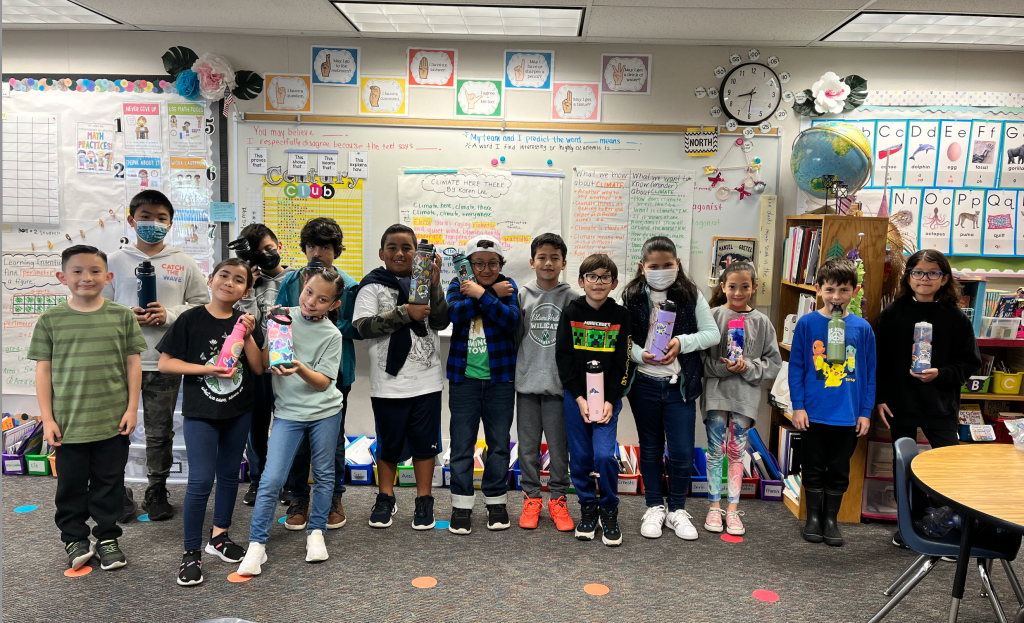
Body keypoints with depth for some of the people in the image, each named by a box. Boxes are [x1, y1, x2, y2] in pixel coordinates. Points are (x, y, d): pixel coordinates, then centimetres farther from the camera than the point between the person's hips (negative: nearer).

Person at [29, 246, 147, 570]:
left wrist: (132, 408, -1)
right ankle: (74, 538, 30)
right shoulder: (51, 319, -1)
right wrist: (47, 418, -2)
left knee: (109, 484, 11)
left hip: (113, 421, 0)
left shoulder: (122, 316, -1)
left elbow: (133, 363, 2)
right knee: (71, 485, 12)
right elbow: (43, 370, 1)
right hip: (68, 422, 0)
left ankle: (107, 538, 26)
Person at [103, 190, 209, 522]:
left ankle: (157, 491, 26)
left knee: (160, 433, 11)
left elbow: (202, 304, 6)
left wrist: (170, 315, -10)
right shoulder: (117, 260, 4)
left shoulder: (183, 262, 4)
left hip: (165, 361, 0)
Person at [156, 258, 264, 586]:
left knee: (229, 474, 15)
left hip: (239, 412, 4)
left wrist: (247, 337, -14)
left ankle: (219, 536, 32)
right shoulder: (191, 319, -7)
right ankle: (191, 553, 5)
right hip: (200, 412, -4)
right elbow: (165, 363, -7)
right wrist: (206, 368, -18)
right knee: (201, 480, -8)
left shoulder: (246, 323, 1)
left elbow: (259, 368, -2)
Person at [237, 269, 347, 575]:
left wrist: (300, 369, -29)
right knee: (271, 479, -6)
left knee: (324, 474, 12)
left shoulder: (331, 335, -7)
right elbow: (265, 364, -2)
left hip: (325, 411, 0)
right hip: (288, 412, 0)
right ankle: (256, 545, 6)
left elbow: (322, 382, -11)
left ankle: (316, 532, 30)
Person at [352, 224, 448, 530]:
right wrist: (404, 313, -19)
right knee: (389, 442, 12)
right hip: (388, 382, -1)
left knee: (425, 441, 10)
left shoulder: (427, 282, 4)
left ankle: (424, 500, 25)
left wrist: (434, 287, -18)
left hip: (426, 381, 1)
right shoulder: (373, 286, -1)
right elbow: (363, 326, -13)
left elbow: (441, 322, -5)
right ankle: (385, 499, 31)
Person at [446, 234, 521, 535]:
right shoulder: (459, 284, 4)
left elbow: (512, 320, -15)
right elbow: (454, 313, -17)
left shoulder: (508, 287, 3)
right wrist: (493, 294, -16)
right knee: (462, 443, 4)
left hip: (500, 377, 0)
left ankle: (496, 500, 24)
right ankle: (461, 504, 15)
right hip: (464, 377, 0)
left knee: (499, 442, 9)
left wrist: (481, 295, -20)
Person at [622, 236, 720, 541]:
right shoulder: (632, 297, -2)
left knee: (682, 452, 1)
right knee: (650, 448, 13)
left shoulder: (690, 295, -1)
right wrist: (640, 355, -21)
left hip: (680, 385, 0)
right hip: (643, 384, 1)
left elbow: (712, 333, -3)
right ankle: (654, 508, 29)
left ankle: (677, 509, 23)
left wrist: (683, 342, -19)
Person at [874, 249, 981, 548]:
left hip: (940, 406, -1)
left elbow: (970, 362, 2)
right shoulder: (893, 313, -1)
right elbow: (879, 358, 1)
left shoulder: (956, 317, -2)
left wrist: (940, 374, -16)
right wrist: (880, 398, -3)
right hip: (899, 403, 1)